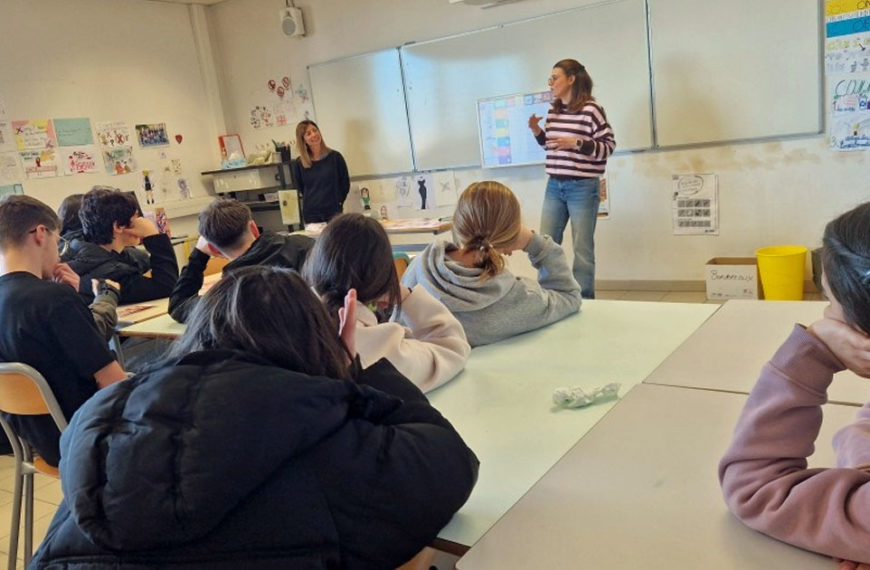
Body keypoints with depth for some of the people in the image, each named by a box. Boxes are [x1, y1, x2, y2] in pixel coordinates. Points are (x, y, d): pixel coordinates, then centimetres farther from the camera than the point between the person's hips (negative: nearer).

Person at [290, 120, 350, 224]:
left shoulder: (335, 157, -2)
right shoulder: (298, 163, 1)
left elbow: (345, 183, 6)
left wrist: (337, 202, 4)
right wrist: (312, 201, 10)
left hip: (334, 211, -1)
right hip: (310, 215, 1)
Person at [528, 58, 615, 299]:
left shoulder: (590, 110, -10)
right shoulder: (553, 112, 11)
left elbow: (609, 145, -10)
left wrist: (577, 143, -22)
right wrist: (537, 131, 2)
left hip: (583, 188, -6)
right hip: (554, 186, 7)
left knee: (582, 249, 1)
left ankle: (584, 301, 14)